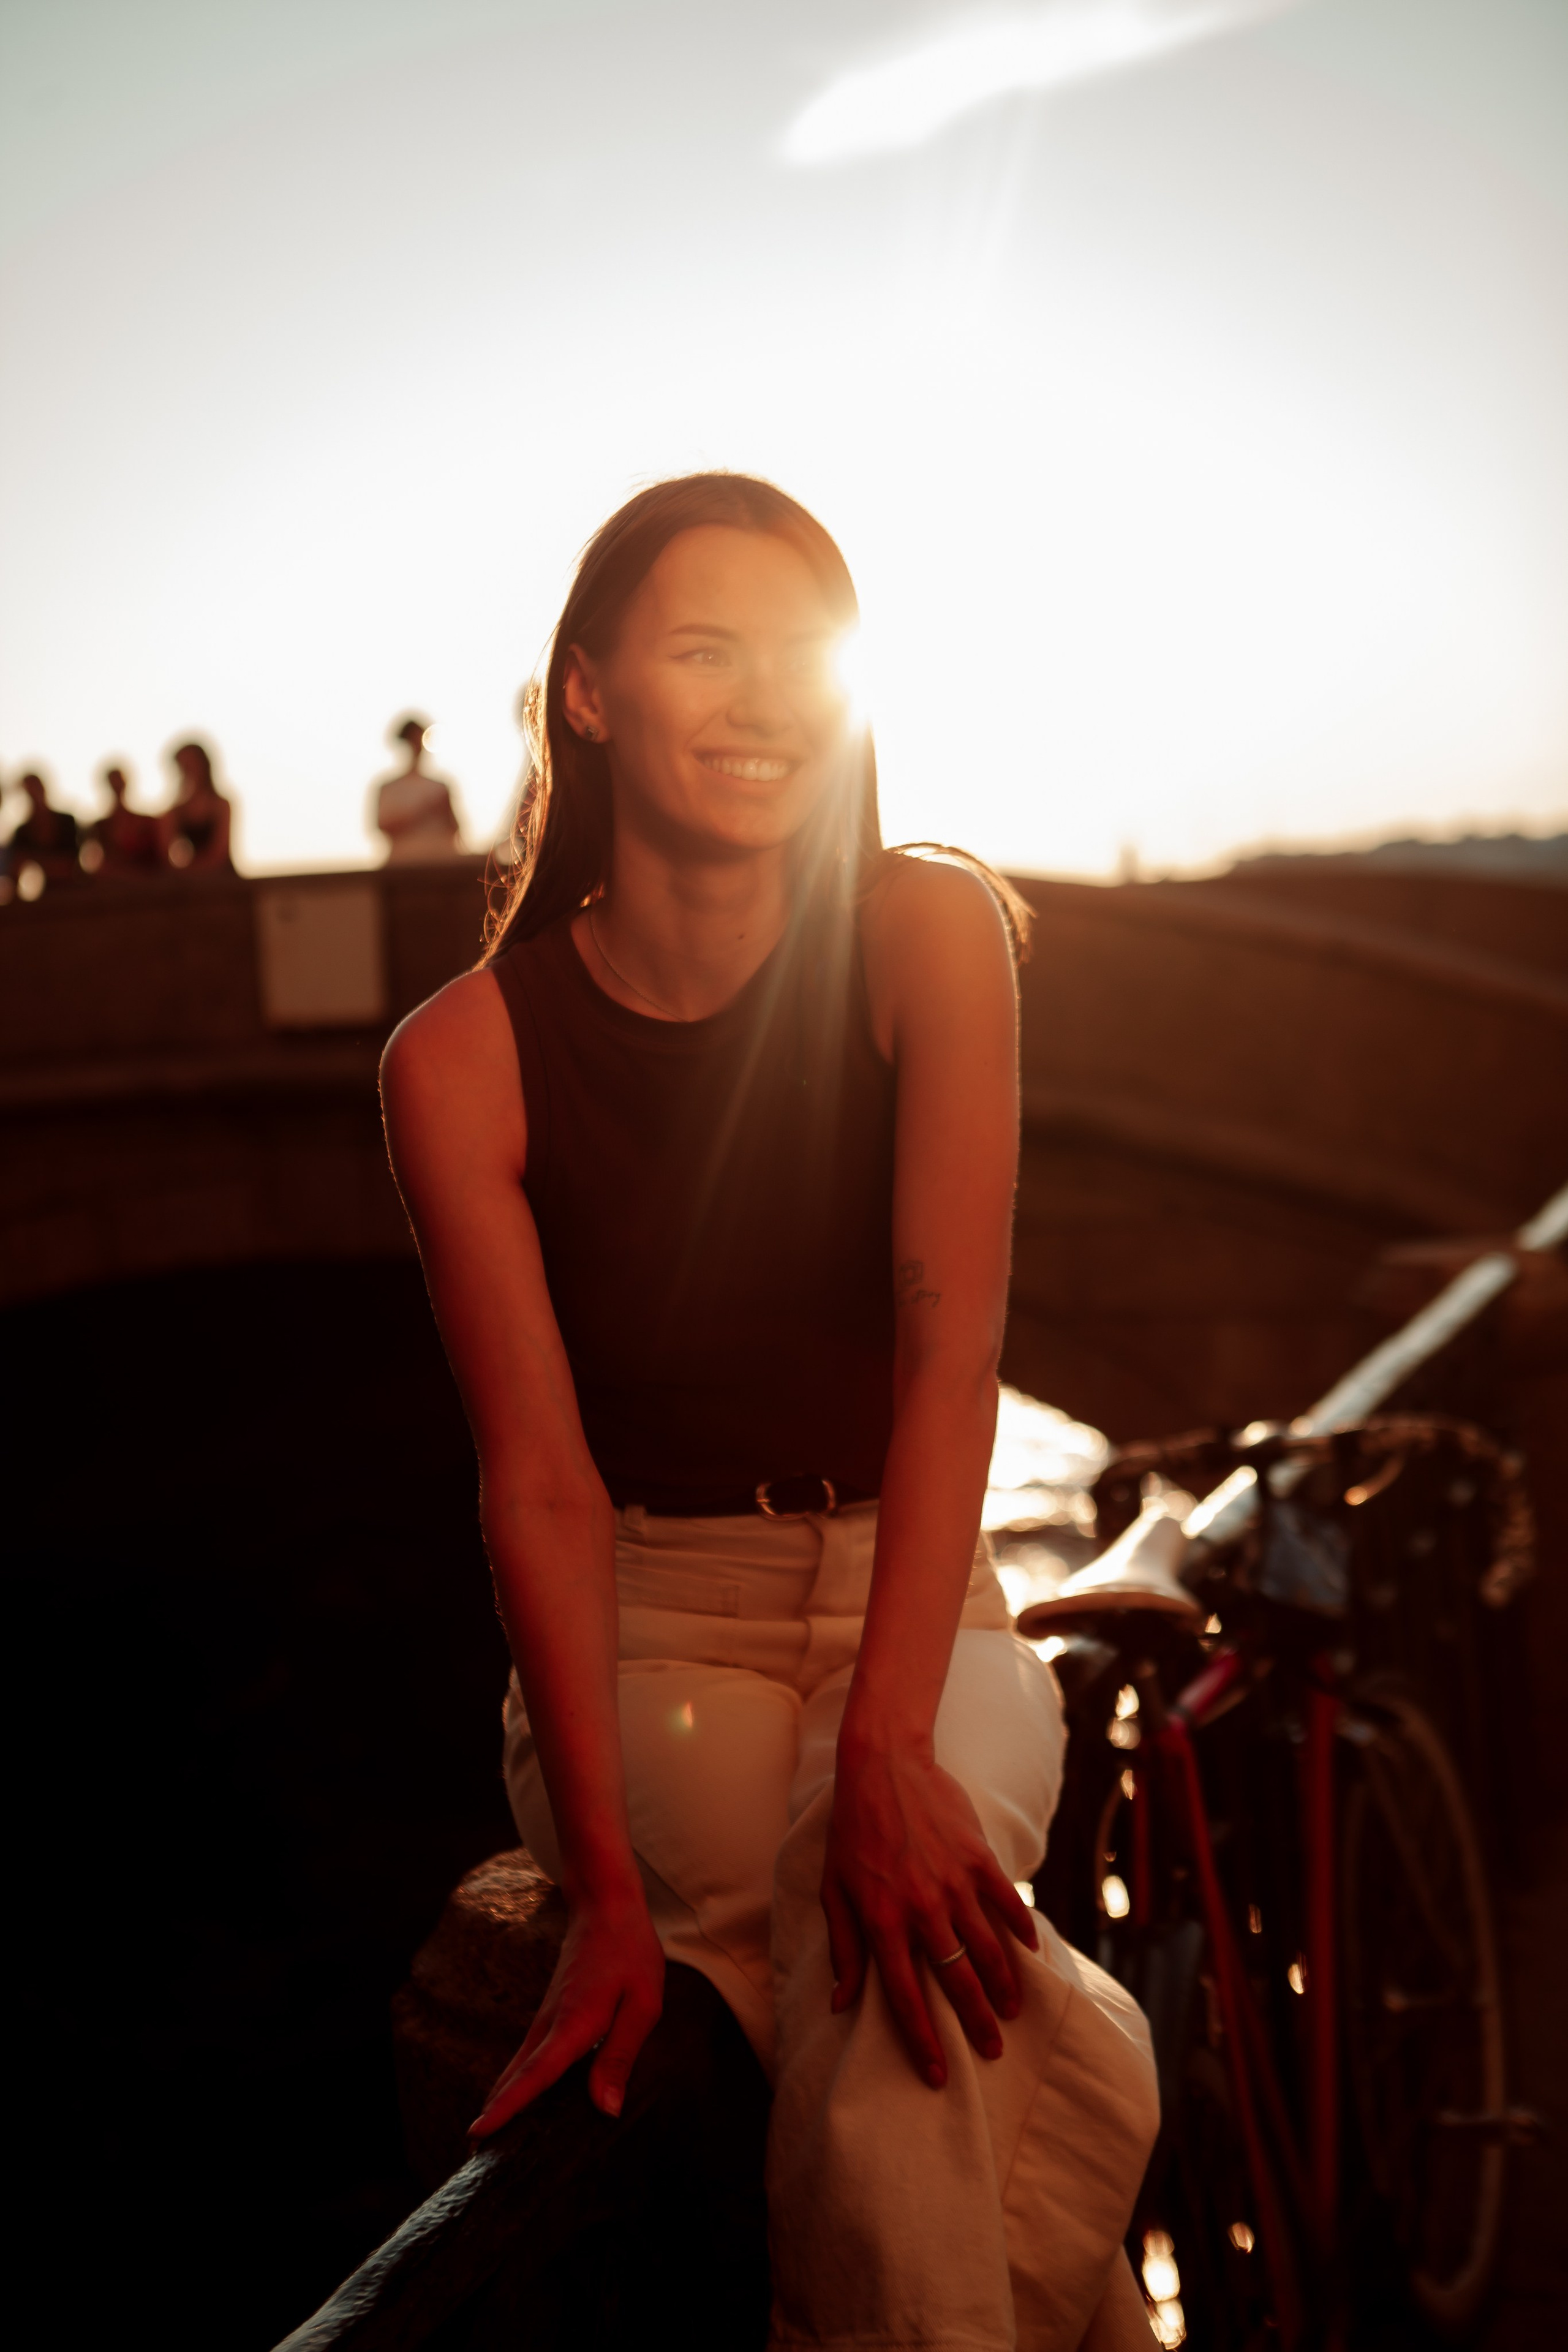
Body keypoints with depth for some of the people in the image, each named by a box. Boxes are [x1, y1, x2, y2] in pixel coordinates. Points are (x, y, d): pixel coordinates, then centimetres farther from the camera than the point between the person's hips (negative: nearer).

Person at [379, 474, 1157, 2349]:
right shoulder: (465, 1056, -8)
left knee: (886, 1931, -31)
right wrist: (605, 1881, -24)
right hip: (646, 1632, -1)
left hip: (914, 1599, 1)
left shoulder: (924, 933, -7)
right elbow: (541, 1475, -12)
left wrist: (885, 1748, -29)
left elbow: (950, 1349, -16)